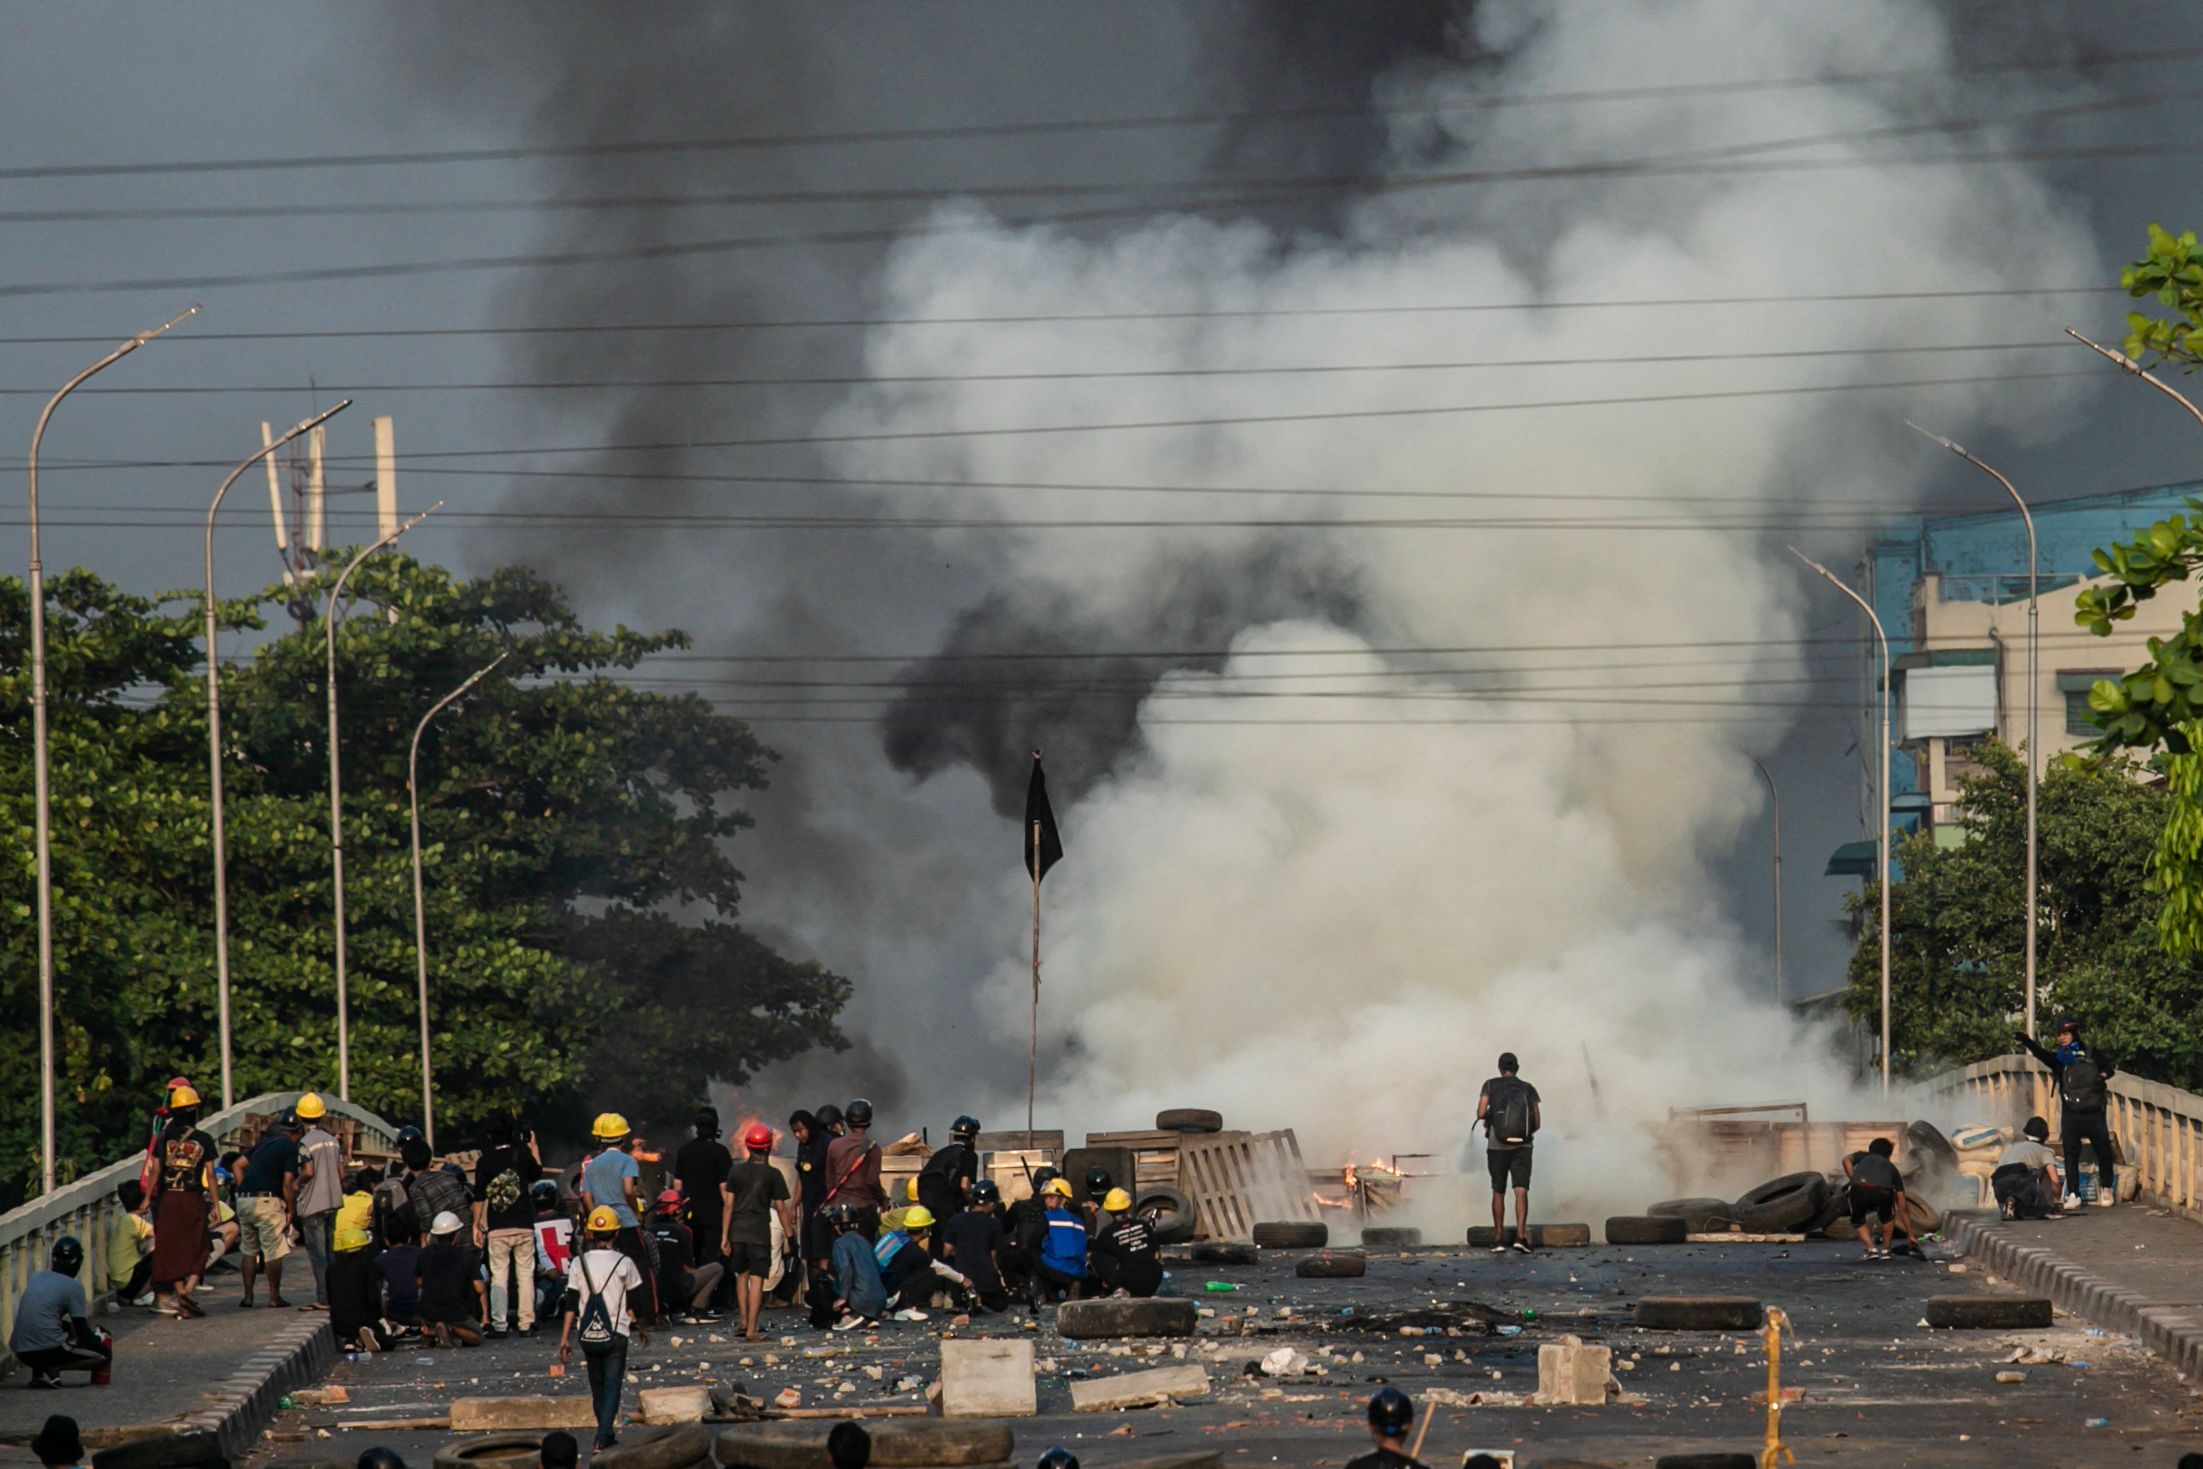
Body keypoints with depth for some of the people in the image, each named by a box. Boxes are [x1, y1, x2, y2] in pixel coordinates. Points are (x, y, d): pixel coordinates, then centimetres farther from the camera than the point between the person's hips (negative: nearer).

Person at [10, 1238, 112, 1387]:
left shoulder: (35, 1277, 15)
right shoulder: (73, 1287, -4)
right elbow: (82, 1331, 0)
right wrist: (99, 1338, 20)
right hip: (48, 1349, -6)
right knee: (105, 1355, 7)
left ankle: (39, 1370, 9)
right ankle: (53, 1369, -10)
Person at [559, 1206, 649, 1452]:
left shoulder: (580, 1262, 1)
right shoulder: (624, 1263, -4)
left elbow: (571, 1303, -1)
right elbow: (634, 1302, 3)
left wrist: (565, 1338, 1)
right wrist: (642, 1327, 19)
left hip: (587, 1334, 3)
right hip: (615, 1334, -3)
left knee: (597, 1384, 17)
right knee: (612, 1384, -1)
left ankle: (605, 1432, 26)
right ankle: (605, 1435, -16)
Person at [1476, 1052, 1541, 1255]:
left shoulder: (1491, 1086, 0)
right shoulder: (1528, 1089, 4)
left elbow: (1481, 1113, -10)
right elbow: (1537, 1123, 4)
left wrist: (1486, 1119, 13)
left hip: (1497, 1145, 0)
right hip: (1522, 1146, 0)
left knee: (1498, 1192, 12)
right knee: (1521, 1191, -7)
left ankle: (1498, 1239, 15)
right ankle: (1520, 1236, -23)